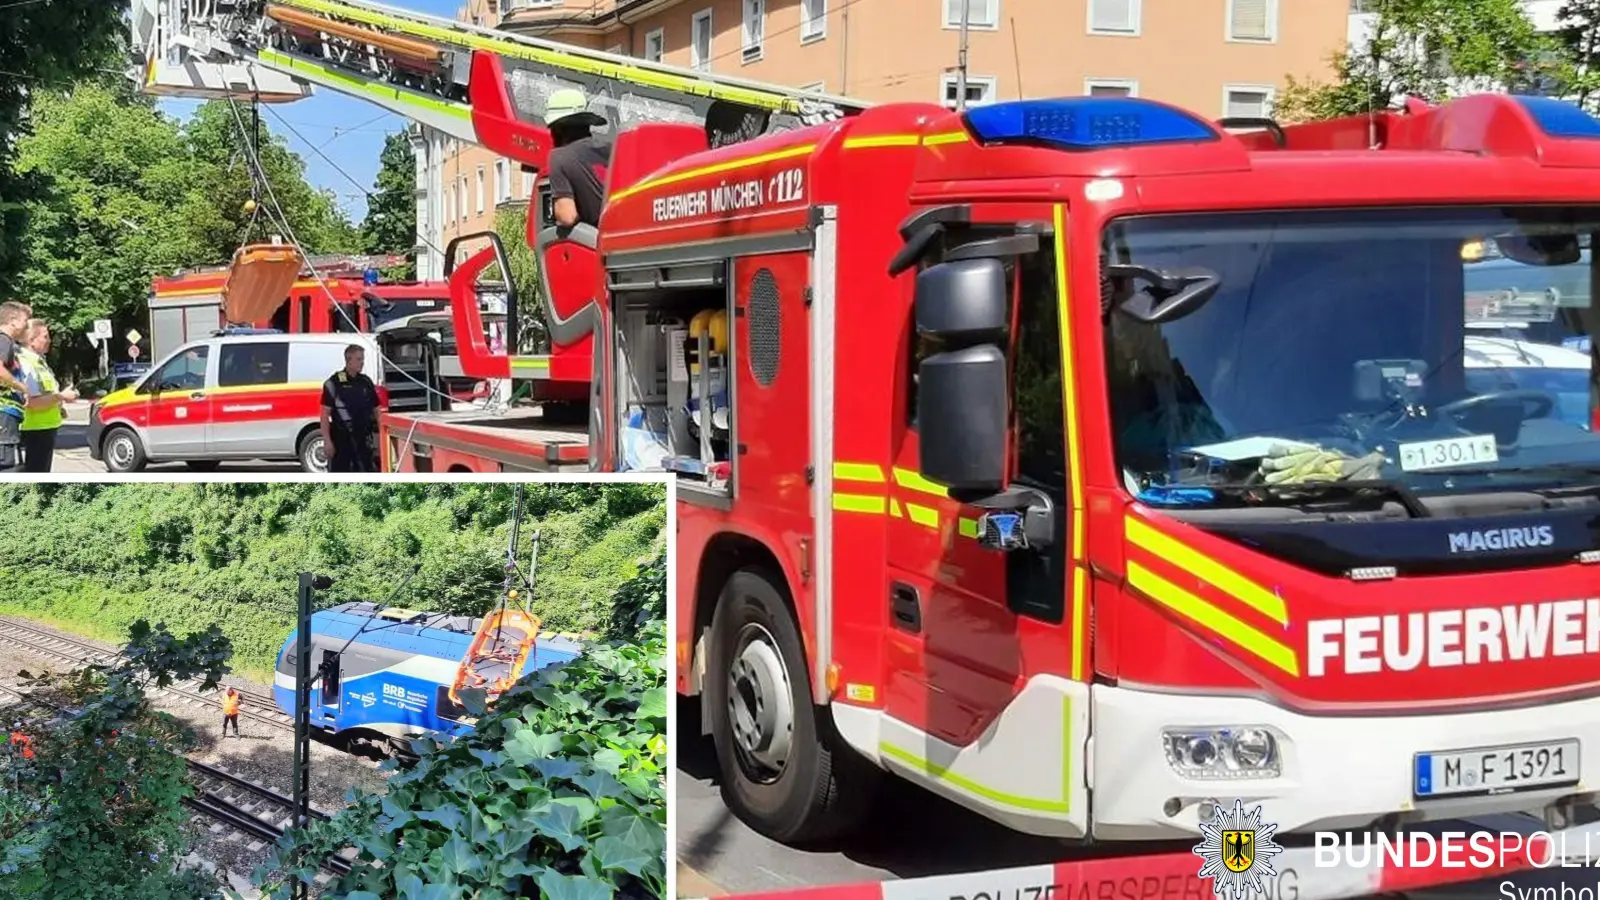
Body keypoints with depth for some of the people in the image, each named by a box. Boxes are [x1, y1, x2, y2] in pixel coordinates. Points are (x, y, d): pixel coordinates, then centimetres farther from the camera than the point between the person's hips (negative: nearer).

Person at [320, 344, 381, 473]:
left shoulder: (366, 382, 9)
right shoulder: (334, 383, -7)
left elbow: (375, 410, 14)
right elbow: (325, 414, -9)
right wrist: (327, 440, -15)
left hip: (363, 438, 5)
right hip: (341, 438, -5)